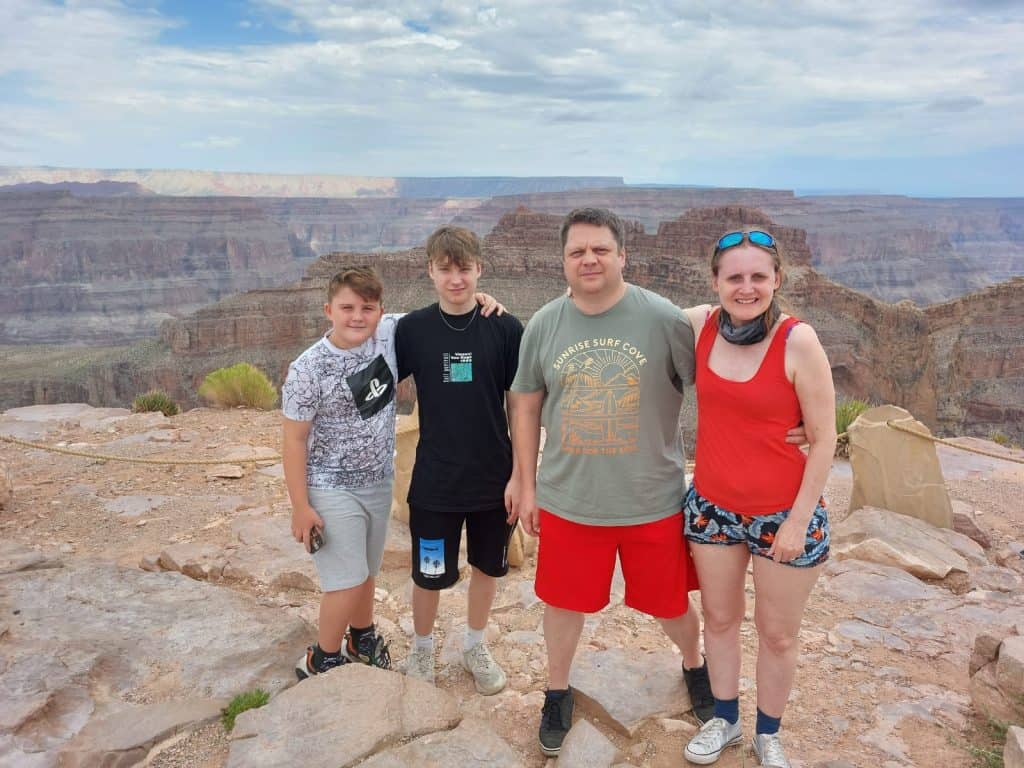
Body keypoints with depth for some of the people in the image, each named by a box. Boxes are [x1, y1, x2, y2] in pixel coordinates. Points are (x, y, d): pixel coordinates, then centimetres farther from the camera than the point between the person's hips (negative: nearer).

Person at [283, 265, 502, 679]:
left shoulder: (389, 334, -7)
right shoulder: (308, 369, -20)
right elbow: (294, 440, -14)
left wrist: (473, 299, -8)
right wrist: (301, 506, -13)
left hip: (379, 482, 5)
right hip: (332, 490, -5)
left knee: (367, 571, 21)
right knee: (348, 581, -1)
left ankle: (362, 638, 45)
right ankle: (320, 662, 23)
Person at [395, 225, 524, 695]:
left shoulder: (505, 329, -7)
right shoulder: (413, 329, -6)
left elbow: (518, 406, -3)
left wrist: (521, 474, -5)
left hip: (494, 479, 1)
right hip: (434, 481, 0)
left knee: (487, 565, 17)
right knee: (430, 575, 11)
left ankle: (475, 646, 41)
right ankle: (421, 650, 38)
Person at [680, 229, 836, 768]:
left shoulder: (798, 341, -18)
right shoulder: (698, 324, -7)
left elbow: (824, 439, -13)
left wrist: (798, 520, -12)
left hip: (784, 511, -3)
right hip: (711, 505, 3)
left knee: (777, 635, 15)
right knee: (719, 619, 20)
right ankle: (724, 720, 43)